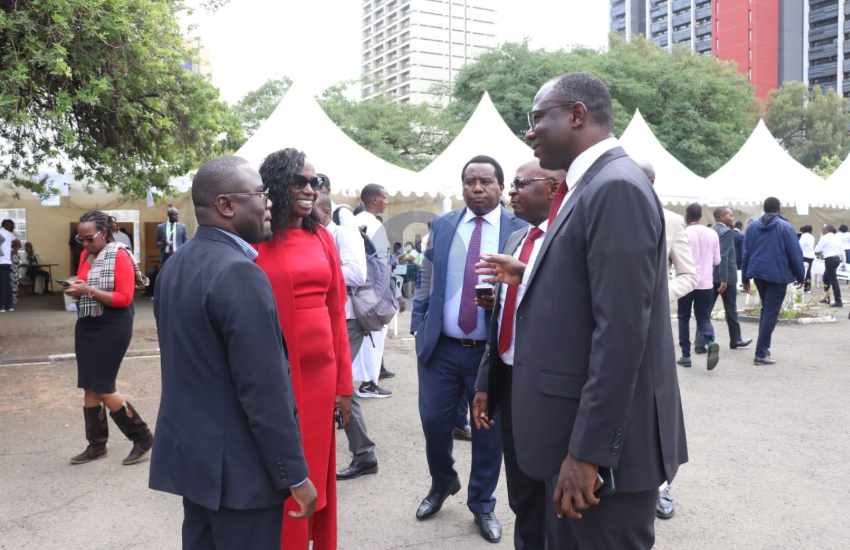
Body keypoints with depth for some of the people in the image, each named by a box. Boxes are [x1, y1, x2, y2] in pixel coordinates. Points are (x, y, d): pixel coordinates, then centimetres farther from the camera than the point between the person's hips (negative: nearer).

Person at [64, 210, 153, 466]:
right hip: (86, 326, 8)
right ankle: (97, 445, 21)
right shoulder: (85, 255, 9)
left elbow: (125, 298, -18)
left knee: (103, 388, -6)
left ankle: (143, 437, 8)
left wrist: (89, 290, -24)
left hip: (112, 329, -8)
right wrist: (75, 290, -5)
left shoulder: (119, 255, -14)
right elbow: (83, 288, 18)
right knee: (89, 387, 9)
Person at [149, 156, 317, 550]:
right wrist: (296, 475, -15)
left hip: (189, 452, 9)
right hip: (237, 466, -9)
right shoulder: (239, 273, -22)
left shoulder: (174, 266, 6)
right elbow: (264, 390, -23)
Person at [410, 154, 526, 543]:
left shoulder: (520, 229, -3)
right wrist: (419, 325, 5)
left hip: (494, 349, -2)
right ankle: (442, 483, 40)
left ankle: (482, 504, 31)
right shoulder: (441, 225, 6)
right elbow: (427, 280, 10)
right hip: (440, 347, 2)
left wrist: (500, 301, -22)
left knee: (489, 429, 9)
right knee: (434, 422, 10)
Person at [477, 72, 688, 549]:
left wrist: (587, 451, -23)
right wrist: (531, 277, 13)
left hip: (602, 439, -9)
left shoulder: (617, 187, -18)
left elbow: (621, 329, -24)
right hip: (579, 430, 9)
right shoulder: (591, 186, 12)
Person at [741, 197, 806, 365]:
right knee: (771, 313, -5)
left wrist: (745, 277, 13)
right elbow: (795, 254, -6)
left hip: (758, 273, 5)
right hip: (777, 275, -5)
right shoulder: (784, 226, -6)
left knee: (766, 309, 22)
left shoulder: (752, 226, 8)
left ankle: (764, 346, 22)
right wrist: (800, 276, 4)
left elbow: (745, 253, 8)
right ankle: (761, 353, -9)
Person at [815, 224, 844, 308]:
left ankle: (838, 302, -7)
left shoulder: (825, 237, -10)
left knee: (833, 281, -7)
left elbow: (817, 250, -7)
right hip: (837, 259, 9)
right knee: (826, 278, 21)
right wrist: (843, 262, 22)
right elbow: (842, 250, 15)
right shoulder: (836, 237, 13)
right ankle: (827, 298, 27)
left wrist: (821, 252, 16)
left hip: (830, 260, -9)